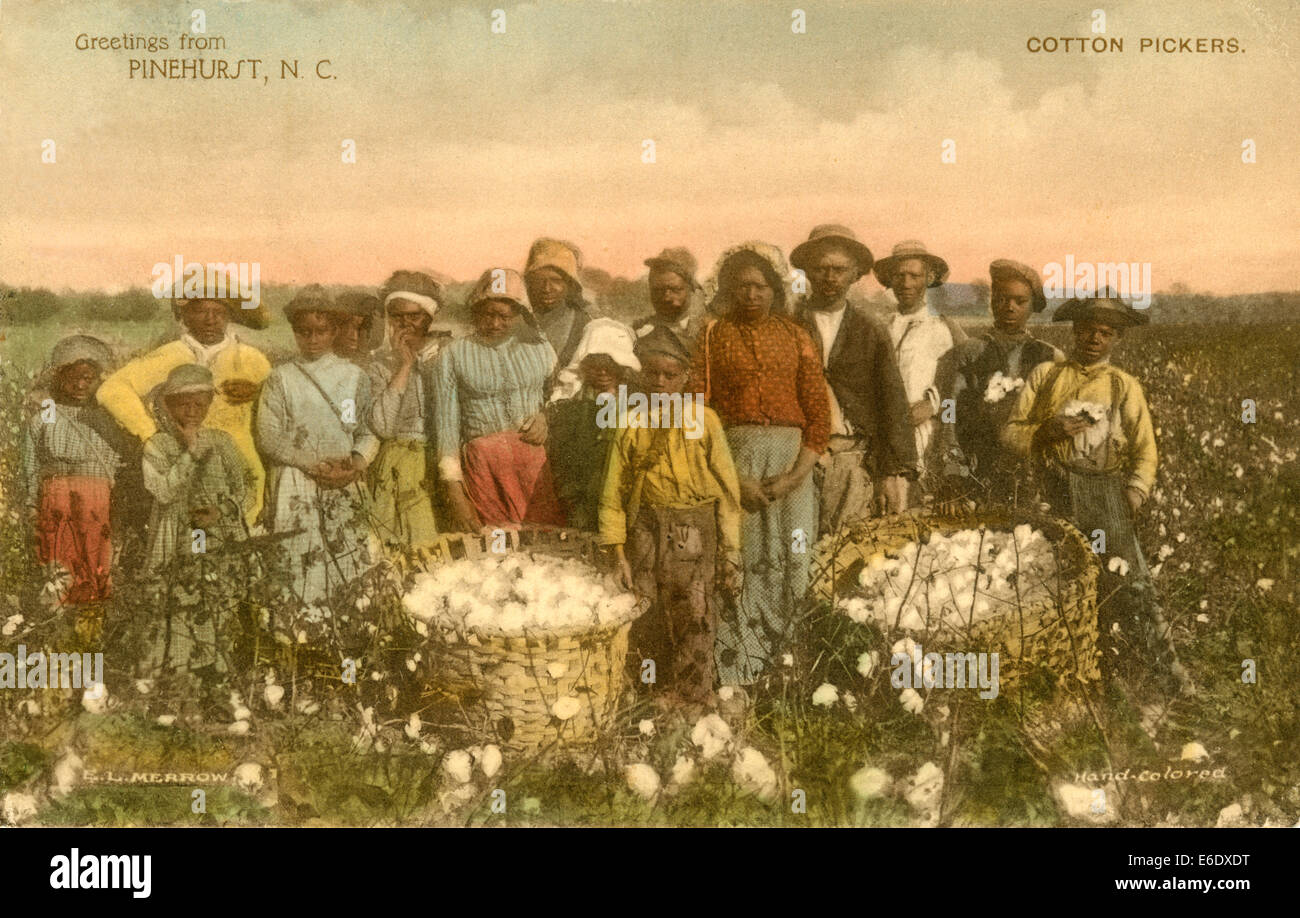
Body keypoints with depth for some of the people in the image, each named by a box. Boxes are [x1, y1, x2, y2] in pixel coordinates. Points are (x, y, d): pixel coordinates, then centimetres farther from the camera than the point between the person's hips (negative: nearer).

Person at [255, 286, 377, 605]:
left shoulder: (354, 376, 11)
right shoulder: (281, 379, 5)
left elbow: (369, 431, 10)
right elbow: (269, 438, -1)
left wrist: (357, 461, -10)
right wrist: (317, 465, -9)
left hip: (343, 485, 2)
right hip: (294, 487, -2)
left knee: (351, 570, -5)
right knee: (298, 572, -8)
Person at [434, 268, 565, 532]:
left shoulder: (538, 346, 14)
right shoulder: (453, 356, 8)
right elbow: (446, 427, 4)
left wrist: (546, 418, 1)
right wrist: (454, 495, -3)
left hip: (538, 460, 2)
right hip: (483, 467, -2)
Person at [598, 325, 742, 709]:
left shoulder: (703, 420, 3)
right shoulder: (633, 424, 7)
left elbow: (727, 490, 3)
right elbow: (614, 490, 9)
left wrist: (730, 554, 0)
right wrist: (618, 551, 3)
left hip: (695, 536, -2)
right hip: (646, 533, 2)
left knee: (695, 629, -1)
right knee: (650, 630, 5)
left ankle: (694, 704, 11)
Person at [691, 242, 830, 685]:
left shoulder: (795, 337, 11)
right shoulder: (714, 337, 8)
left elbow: (819, 414, 7)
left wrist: (795, 476, -6)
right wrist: (733, 478, -9)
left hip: (793, 460, 2)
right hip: (733, 457, -1)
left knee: (792, 563, -4)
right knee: (737, 565, -8)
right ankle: (738, 678, -5)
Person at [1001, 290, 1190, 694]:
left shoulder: (1125, 387, 16)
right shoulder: (1045, 376, 15)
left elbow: (1145, 451, 11)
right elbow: (1011, 433, 11)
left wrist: (1132, 498, -3)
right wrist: (1048, 431, -7)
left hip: (1106, 491, -1)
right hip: (1054, 493, 1)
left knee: (1129, 581, -12)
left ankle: (1170, 671, -9)